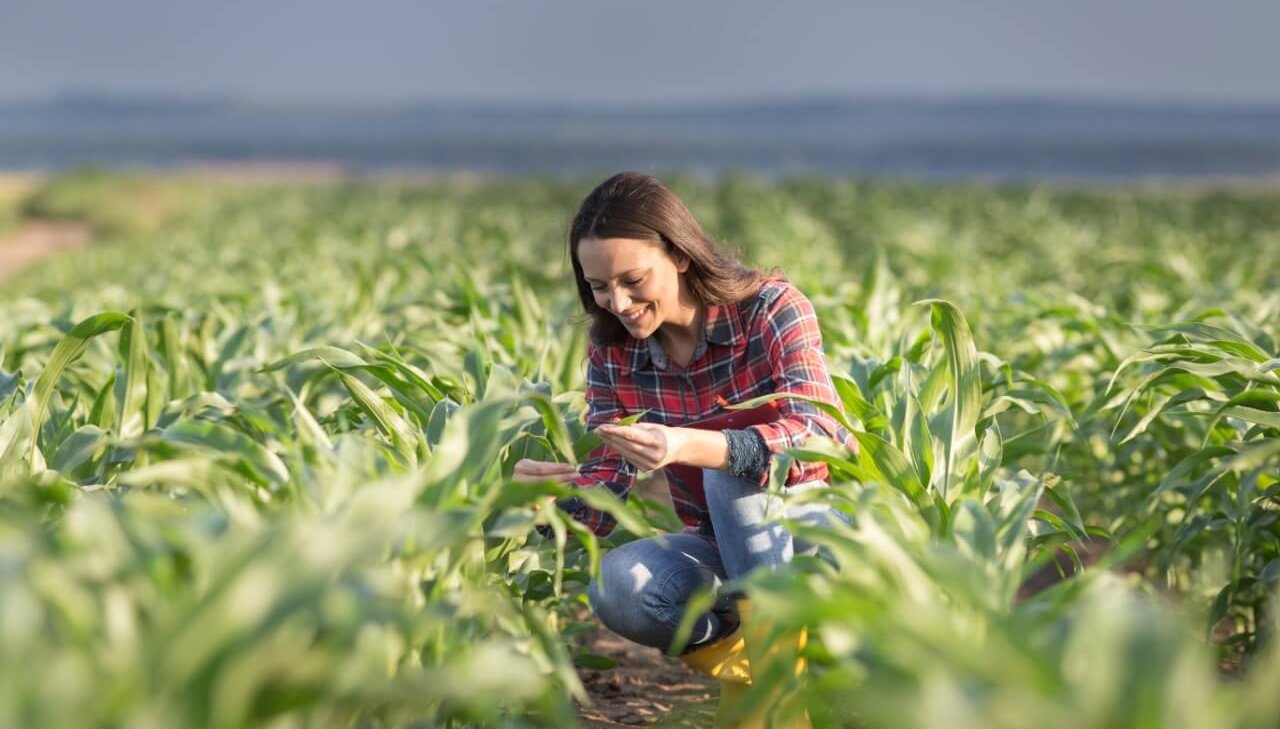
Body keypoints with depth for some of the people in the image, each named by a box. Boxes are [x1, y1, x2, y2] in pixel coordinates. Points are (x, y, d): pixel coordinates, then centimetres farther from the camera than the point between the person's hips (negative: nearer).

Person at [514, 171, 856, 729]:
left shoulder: (770, 308, -16)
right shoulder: (612, 355, -3)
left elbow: (821, 434, -33)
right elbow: (608, 489, -8)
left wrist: (690, 447, -50)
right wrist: (552, 494, -33)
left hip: (822, 527, -4)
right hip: (723, 553, 4)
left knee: (729, 467, -34)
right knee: (615, 587, -27)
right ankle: (746, 658, -4)